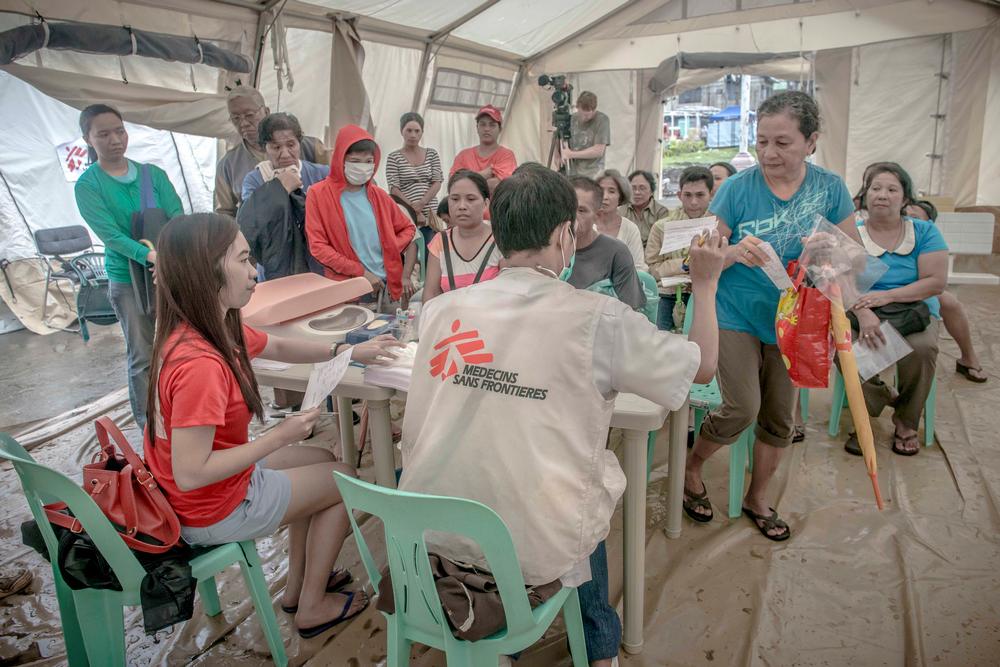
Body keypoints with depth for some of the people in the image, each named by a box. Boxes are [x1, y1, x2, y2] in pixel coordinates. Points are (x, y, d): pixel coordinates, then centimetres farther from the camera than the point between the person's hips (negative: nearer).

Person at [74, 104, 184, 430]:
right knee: (143, 358, 4)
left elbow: (177, 217, -5)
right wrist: (150, 256, -31)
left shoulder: (153, 173, 5)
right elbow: (110, 235, -15)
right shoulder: (87, 186, -4)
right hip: (127, 280, -2)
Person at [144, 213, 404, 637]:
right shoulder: (200, 364, -35)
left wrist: (348, 351, 3)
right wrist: (279, 437, -26)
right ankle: (312, 608, 25)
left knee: (321, 460, 24)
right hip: (211, 511, -9)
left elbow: (278, 348, 11)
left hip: (208, 480, 9)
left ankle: (298, 585, 36)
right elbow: (190, 475, -33)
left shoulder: (218, 328, -5)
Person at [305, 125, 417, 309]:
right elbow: (318, 246, -8)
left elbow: (408, 229, 18)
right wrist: (360, 272, -14)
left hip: (385, 287, 4)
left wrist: (391, 250, -2)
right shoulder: (319, 194, -3)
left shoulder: (379, 195, 8)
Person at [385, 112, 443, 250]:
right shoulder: (394, 157, 5)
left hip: (430, 216, 3)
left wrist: (420, 205, -11)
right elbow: (394, 189, -4)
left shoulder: (432, 154, 13)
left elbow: (437, 183, 4)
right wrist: (414, 211, -13)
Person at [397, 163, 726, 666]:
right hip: (535, 548, -3)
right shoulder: (599, 318, -14)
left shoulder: (441, 309, -3)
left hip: (430, 535, 4)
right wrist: (705, 284, 16)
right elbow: (703, 365, 2)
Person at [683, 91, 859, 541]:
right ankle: (691, 466, 17)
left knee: (780, 418, 12)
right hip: (735, 316, -3)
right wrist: (734, 252, -33)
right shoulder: (737, 188, -11)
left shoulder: (829, 188, -4)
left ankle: (757, 498, 34)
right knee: (742, 409, -13)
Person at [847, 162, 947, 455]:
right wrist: (863, 313, -30)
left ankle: (906, 422, -6)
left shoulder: (925, 231, 4)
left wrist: (887, 296, -20)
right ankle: (884, 397, -2)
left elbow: (936, 282, -5)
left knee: (921, 348, -33)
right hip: (863, 315, 0)